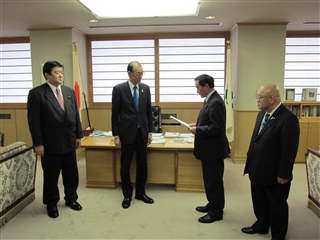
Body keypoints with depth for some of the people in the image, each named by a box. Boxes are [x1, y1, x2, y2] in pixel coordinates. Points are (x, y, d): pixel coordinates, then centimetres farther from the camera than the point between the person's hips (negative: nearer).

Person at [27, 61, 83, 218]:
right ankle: (51, 204, 30)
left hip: (69, 141, 5)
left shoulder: (70, 91, 8)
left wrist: (78, 135, 8)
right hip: (50, 142, -4)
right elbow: (34, 120, -10)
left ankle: (71, 198, 34)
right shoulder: (37, 93, -8)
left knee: (71, 173, 14)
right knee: (51, 175, 10)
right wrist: (38, 143, -13)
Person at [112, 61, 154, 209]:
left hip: (142, 132, 4)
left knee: (142, 164, 11)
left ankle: (140, 192, 28)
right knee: (125, 165, 7)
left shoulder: (146, 88, 3)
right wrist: (116, 135, -8)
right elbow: (115, 114, -6)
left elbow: (148, 111, 9)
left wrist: (150, 132, 6)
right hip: (127, 133, -3)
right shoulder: (119, 89, -8)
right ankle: (127, 195, 23)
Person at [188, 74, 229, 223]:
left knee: (214, 181, 4)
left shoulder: (215, 102, -22)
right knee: (210, 180, 21)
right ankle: (213, 205, 36)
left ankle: (216, 212, 19)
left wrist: (197, 130, -18)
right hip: (209, 148, 10)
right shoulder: (211, 100, 10)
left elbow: (217, 128, -26)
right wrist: (197, 125, 5)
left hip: (213, 149, -10)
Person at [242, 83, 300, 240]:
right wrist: (250, 161, 13)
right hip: (257, 170, 8)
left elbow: (289, 150, -20)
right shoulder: (262, 113, 4)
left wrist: (283, 174, -17)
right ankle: (261, 225, 45)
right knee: (259, 202, 24)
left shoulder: (288, 118, -22)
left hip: (274, 174, -7)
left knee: (277, 206, 15)